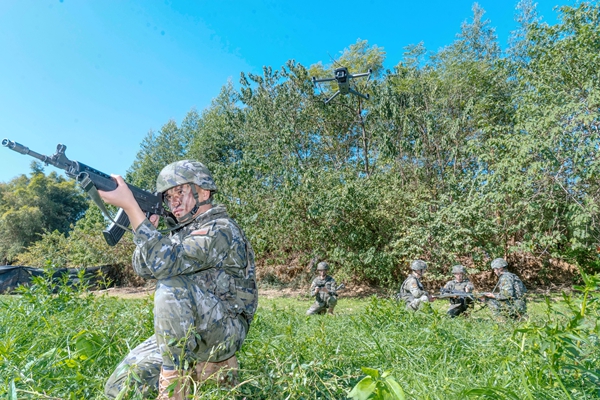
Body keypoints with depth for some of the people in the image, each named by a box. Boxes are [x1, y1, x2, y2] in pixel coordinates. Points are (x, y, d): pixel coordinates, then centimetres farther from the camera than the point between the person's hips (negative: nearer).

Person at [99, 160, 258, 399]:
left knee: (171, 285, -32)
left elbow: (164, 263, -30)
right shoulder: (182, 231, 11)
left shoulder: (222, 230, -18)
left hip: (224, 330, -8)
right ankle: (204, 366, 10)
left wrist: (129, 205, -31)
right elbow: (144, 268, 3)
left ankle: (173, 378, -14)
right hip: (185, 332, 8)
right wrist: (149, 228, -13)